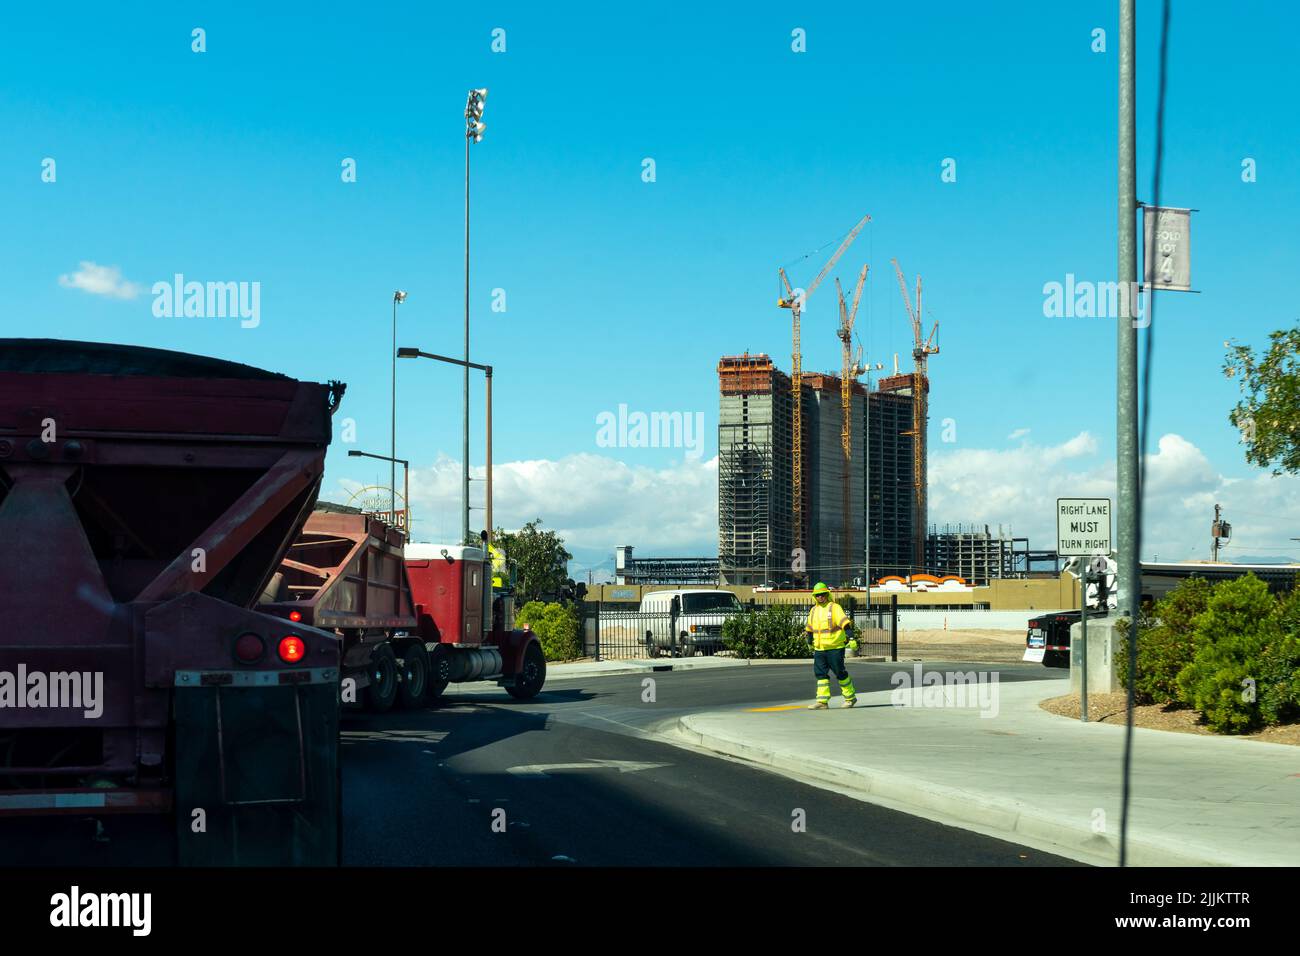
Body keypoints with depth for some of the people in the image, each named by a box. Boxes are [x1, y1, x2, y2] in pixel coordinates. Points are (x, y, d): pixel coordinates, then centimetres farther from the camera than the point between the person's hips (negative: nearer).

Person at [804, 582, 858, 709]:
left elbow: (845, 623, -18)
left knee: (840, 673, 2)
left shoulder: (834, 608, -8)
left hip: (835, 648, -6)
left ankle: (850, 697, 17)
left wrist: (851, 638, -28)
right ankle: (822, 701, -1)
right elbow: (809, 628, 26)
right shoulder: (813, 610, 13)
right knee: (821, 674, 0)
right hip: (819, 649, 6)